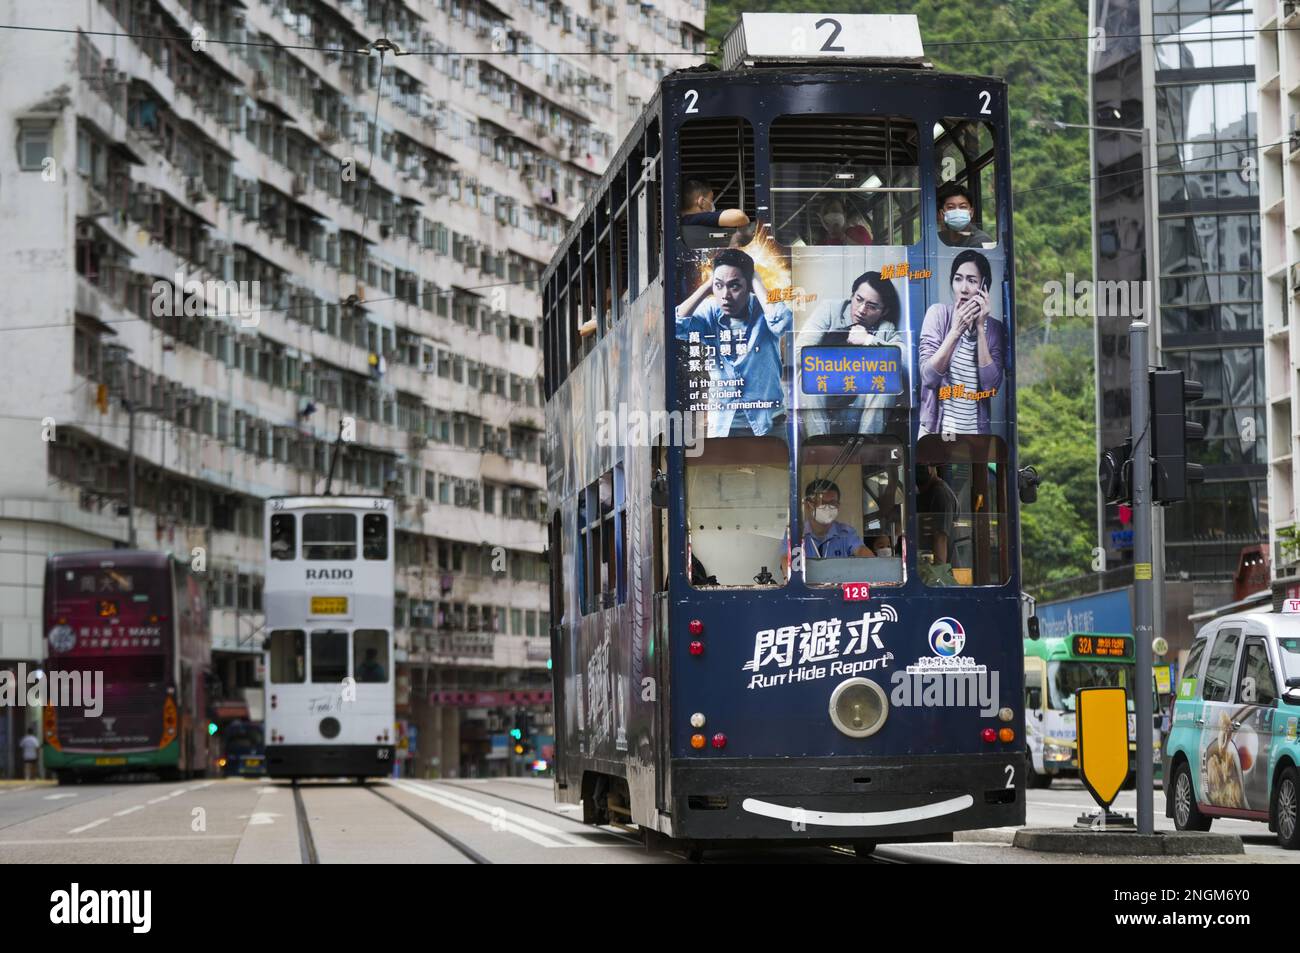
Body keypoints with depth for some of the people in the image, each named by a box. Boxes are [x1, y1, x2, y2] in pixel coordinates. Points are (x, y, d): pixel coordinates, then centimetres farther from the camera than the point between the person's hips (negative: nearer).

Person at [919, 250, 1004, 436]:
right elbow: (928, 377, -14)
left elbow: (991, 386, -11)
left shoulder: (994, 328, 1)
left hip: (976, 431, 2)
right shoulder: (938, 314, -5)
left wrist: (980, 328, -13)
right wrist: (956, 330, -22)